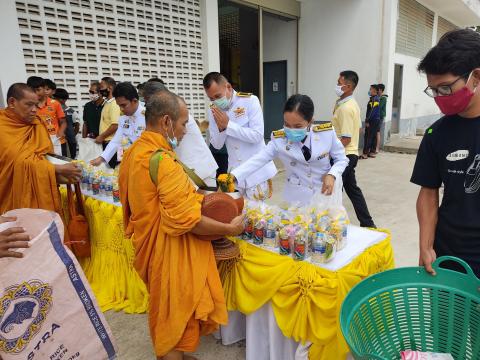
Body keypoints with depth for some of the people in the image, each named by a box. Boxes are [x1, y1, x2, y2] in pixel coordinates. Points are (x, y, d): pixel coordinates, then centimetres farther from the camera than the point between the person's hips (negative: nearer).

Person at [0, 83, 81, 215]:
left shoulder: (35, 124, 5)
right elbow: (21, 161, -23)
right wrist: (58, 169, -27)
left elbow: (47, 155, 0)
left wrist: (59, 174, -18)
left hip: (40, 191, 5)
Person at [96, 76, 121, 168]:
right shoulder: (107, 103, 15)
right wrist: (101, 137, 12)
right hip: (106, 142, 9)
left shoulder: (114, 104, -14)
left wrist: (101, 137, -13)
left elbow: (115, 125, -22)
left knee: (111, 167, -6)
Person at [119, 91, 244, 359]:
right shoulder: (162, 160, -26)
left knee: (164, 310, 27)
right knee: (175, 313, 10)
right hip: (170, 252, -9)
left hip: (149, 245, 9)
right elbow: (186, 220, -29)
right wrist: (230, 228, -17)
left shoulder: (134, 152, 3)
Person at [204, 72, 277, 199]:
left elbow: (257, 136, -19)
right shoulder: (213, 111, 1)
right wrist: (221, 128, -16)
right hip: (235, 173, 4)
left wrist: (228, 125, -19)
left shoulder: (250, 101, -11)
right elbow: (217, 145, 4)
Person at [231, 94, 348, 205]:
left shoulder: (327, 133, -15)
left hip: (325, 195, 1)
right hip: (296, 199, 0)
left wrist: (332, 175, -20)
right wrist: (232, 177, -36)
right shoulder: (279, 140, -14)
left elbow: (341, 159, -1)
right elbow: (257, 160, -22)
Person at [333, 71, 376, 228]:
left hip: (343, 156, -10)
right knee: (353, 189, 18)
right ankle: (367, 223, 26)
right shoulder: (353, 104, 10)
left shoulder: (345, 108, -21)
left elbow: (346, 139, -23)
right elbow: (358, 129, 20)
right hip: (351, 153, 10)